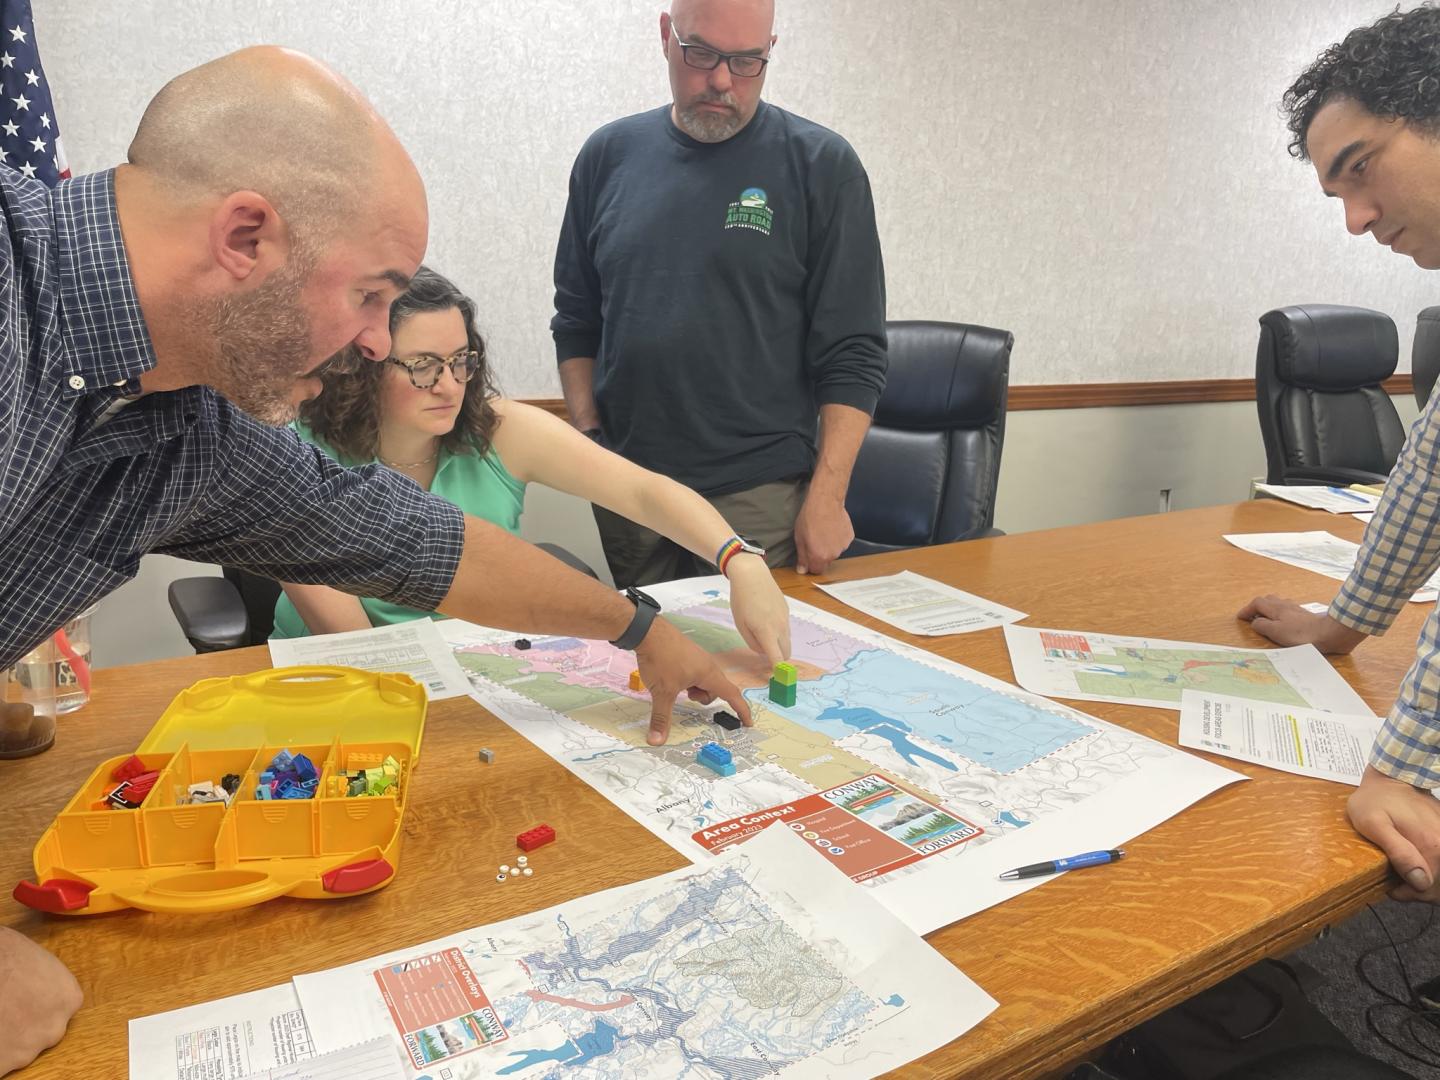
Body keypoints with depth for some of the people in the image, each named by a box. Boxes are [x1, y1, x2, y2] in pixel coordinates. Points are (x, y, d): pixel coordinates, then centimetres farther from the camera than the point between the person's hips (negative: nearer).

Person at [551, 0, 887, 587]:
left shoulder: (821, 164, -4)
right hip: (626, 491, 3)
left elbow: (852, 354, -6)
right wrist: (590, 437, 2)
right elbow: (576, 321, 12)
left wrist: (826, 496, -12)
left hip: (760, 495, -3)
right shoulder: (609, 154, 6)